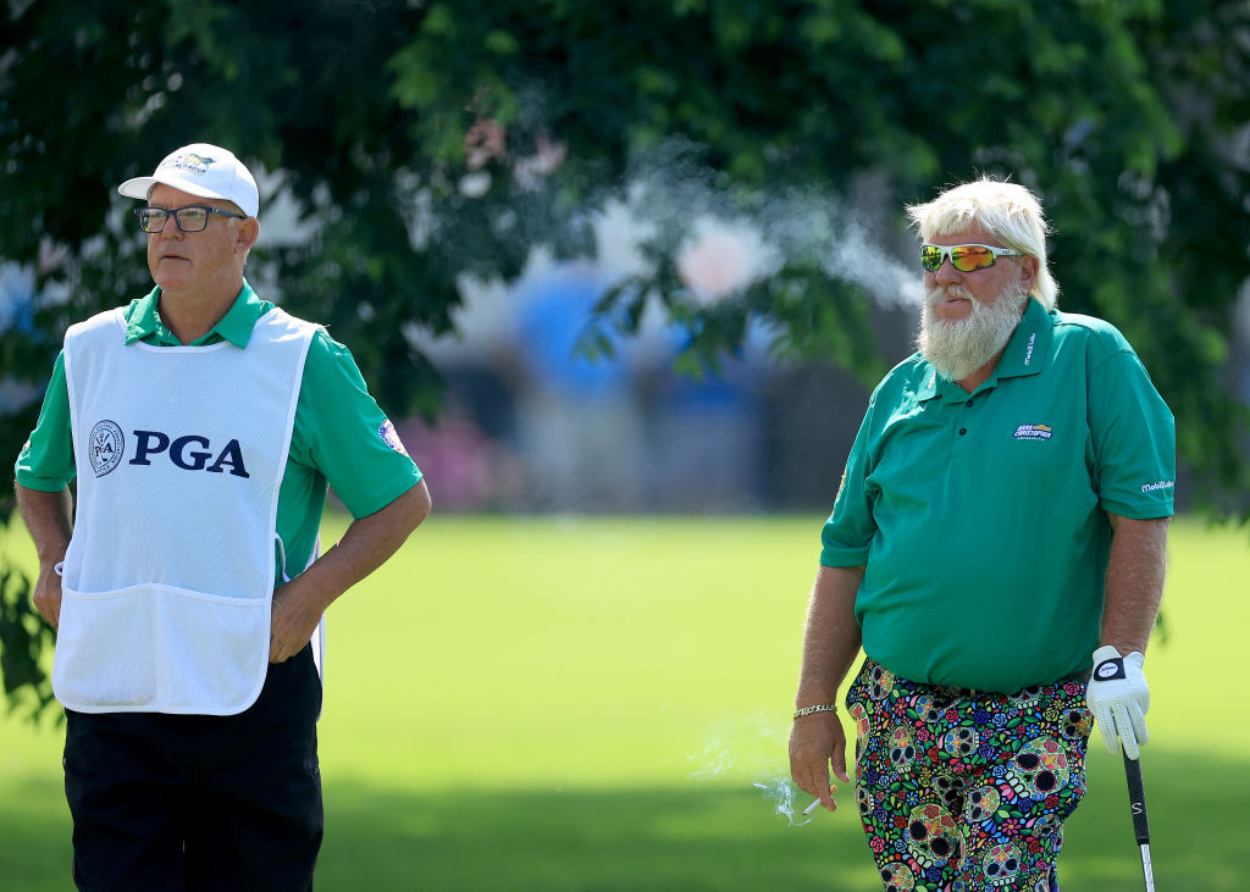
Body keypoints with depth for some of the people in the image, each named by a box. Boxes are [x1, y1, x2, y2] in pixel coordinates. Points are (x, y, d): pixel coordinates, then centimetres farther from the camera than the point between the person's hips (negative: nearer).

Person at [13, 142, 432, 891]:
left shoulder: (304, 360, 0)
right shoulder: (89, 350, 11)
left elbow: (403, 499, 5)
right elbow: (39, 477, 28)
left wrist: (310, 593, -8)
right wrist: (55, 562, 8)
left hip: (252, 684, -2)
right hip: (112, 682, 2)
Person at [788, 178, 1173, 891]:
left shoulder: (1090, 358, -5)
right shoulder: (901, 391, 10)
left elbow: (1142, 514, -9)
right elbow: (846, 557, 12)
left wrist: (1119, 657, -16)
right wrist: (814, 707, 8)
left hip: (1032, 721, -5)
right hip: (898, 715, 5)